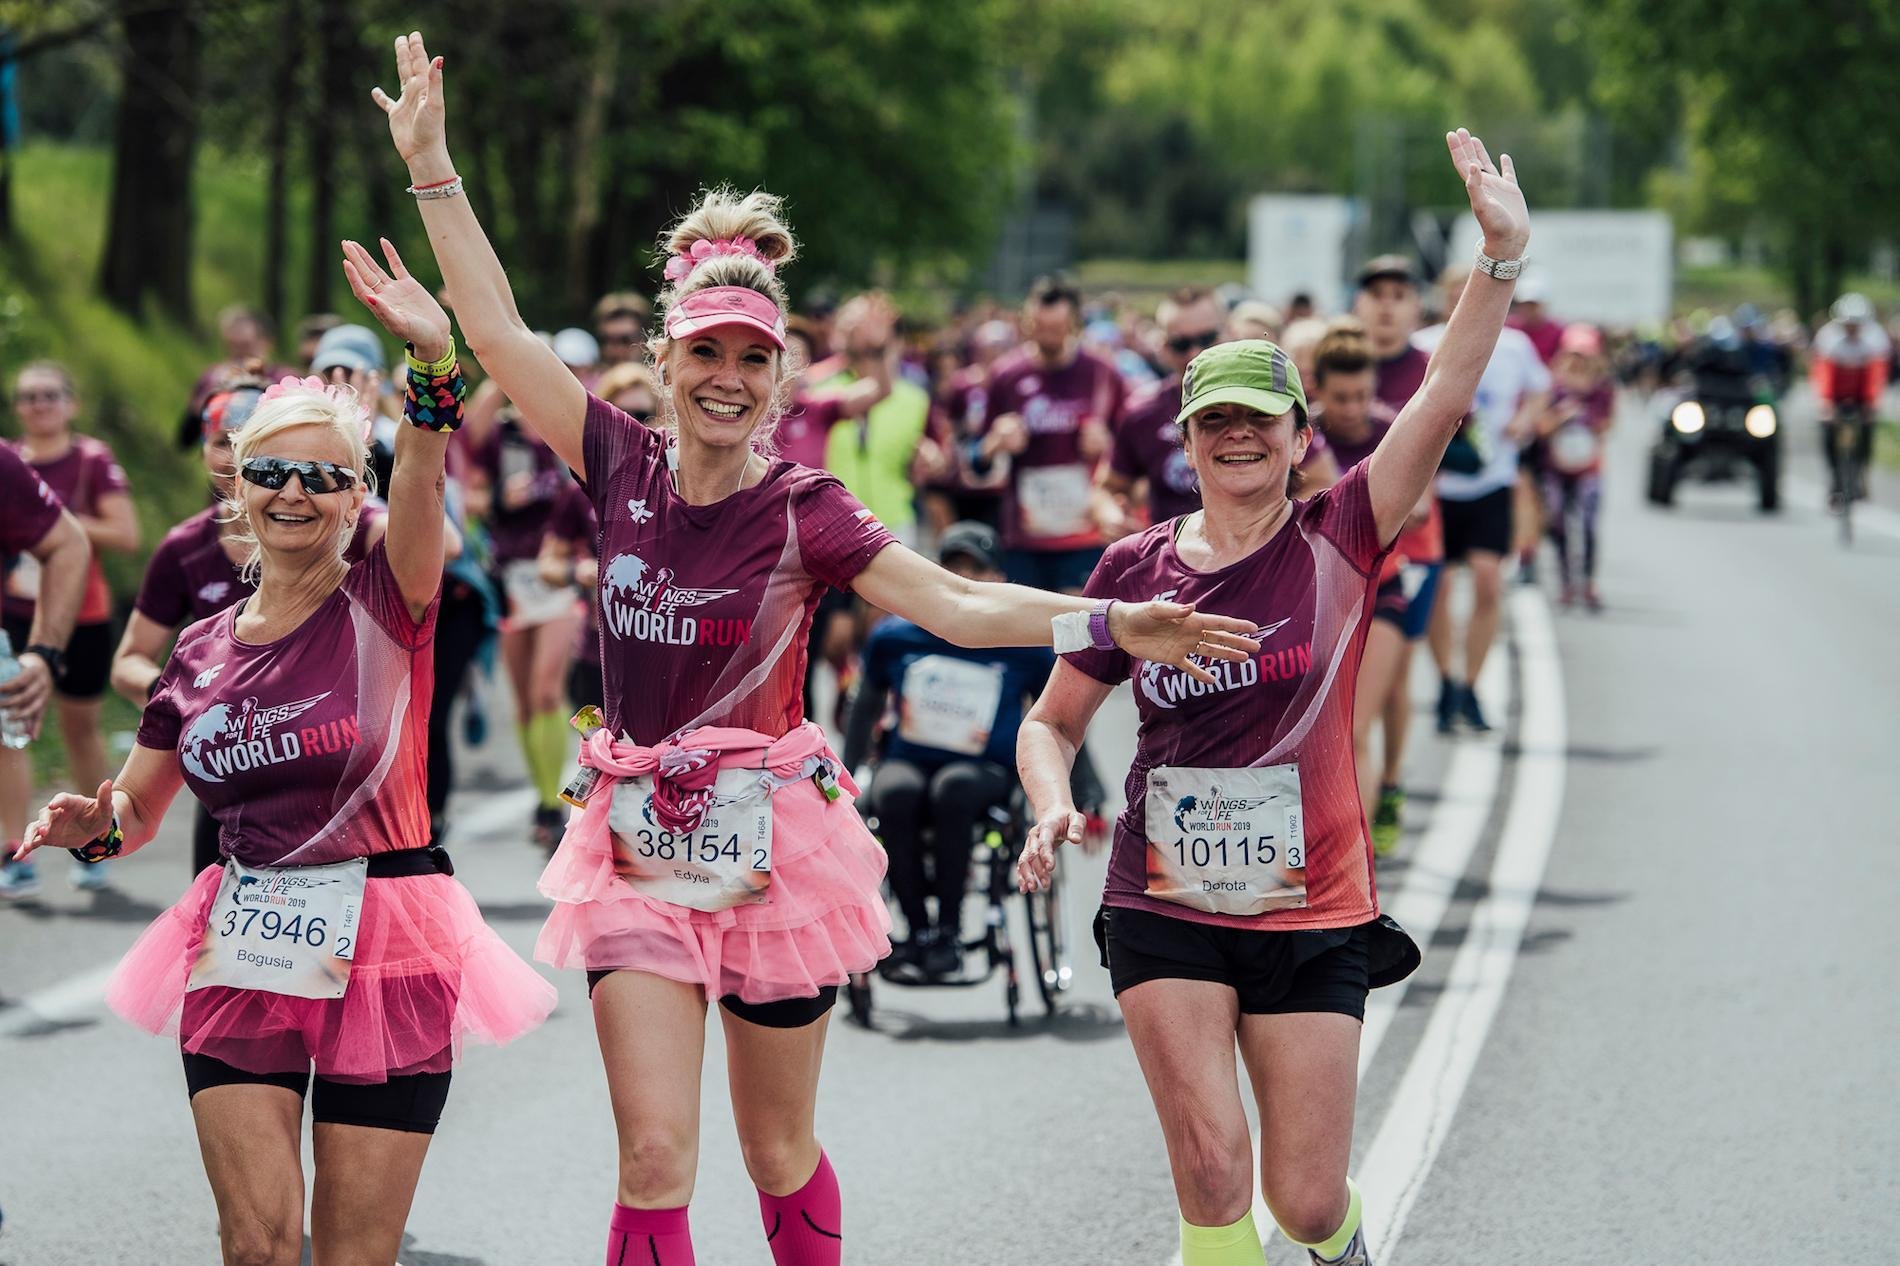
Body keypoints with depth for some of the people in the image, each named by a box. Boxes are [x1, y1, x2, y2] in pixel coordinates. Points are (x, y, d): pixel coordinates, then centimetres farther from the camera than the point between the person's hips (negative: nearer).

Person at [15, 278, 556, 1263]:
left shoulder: (384, 609, -4)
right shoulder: (203, 651, 7)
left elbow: (422, 484, -25)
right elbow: (135, 810, 17)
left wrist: (434, 362, -44)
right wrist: (91, 823, -7)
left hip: (382, 953, -3)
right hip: (241, 956, 3)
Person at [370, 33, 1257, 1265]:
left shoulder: (802, 509, -7)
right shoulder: (626, 468, 0)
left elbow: (958, 604, -15)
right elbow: (499, 329, 2)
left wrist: (1109, 622, -29)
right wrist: (434, 168, 0)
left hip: (769, 841, -1)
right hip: (641, 845, 2)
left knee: (779, 1157, 10)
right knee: (656, 1159, -8)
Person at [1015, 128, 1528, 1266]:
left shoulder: (1338, 543, -3)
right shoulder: (1136, 570, 3)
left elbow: (1445, 401, -15)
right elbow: (1053, 720, 13)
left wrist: (1503, 256, -27)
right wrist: (1052, 805, -9)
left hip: (1313, 913, -1)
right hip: (1166, 907, 1)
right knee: (1212, 1164, -17)